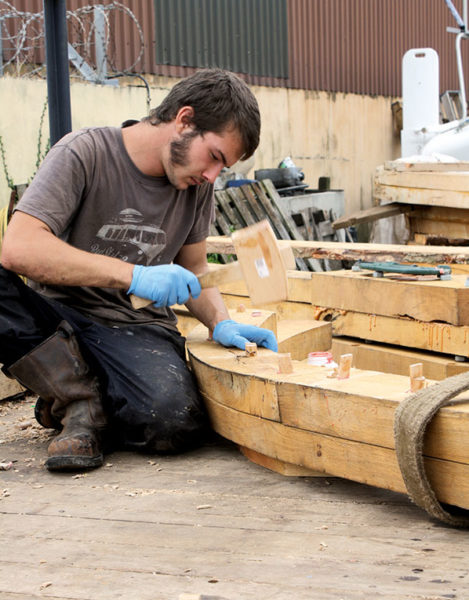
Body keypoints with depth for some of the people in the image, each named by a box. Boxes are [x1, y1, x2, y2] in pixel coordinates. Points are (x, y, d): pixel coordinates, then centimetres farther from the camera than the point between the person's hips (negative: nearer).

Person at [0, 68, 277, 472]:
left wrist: (222, 324, -2)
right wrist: (135, 275, -28)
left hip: (139, 328, 2)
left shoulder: (198, 185, 6)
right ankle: (83, 403, -17)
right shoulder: (85, 154, -12)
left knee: (174, 421, -31)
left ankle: (81, 412, 2)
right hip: (58, 319, -2)